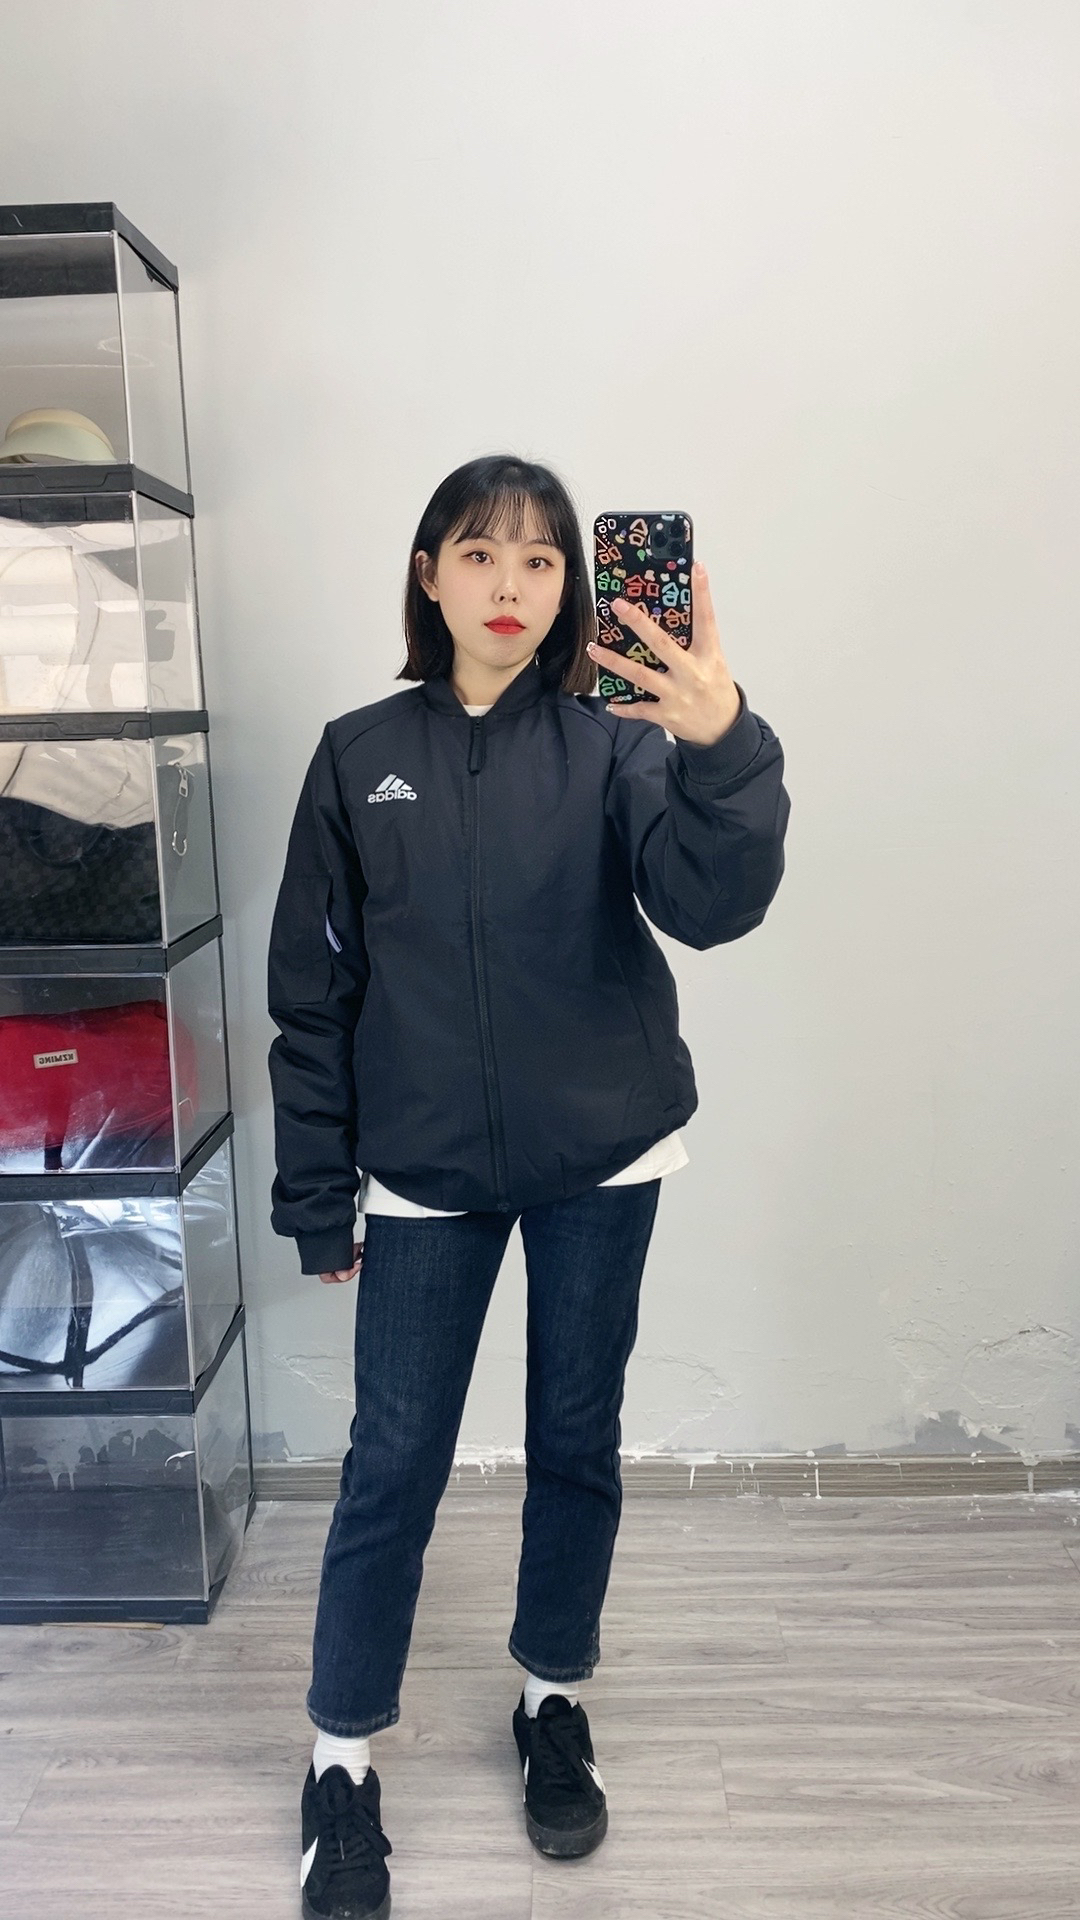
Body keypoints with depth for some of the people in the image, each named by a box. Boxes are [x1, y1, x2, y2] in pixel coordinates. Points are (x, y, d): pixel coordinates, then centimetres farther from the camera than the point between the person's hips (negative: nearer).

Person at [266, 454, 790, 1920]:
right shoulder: (359, 756, 0)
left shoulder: (611, 744, -4)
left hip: (602, 1155, 0)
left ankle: (554, 1698, 38)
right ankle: (342, 1757, 27)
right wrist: (317, 1195, 1)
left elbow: (713, 904, -21)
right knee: (393, 1461, 6)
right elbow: (312, 990, 2)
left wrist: (722, 746, -40)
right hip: (424, 1171, 0)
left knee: (577, 1439, 14)